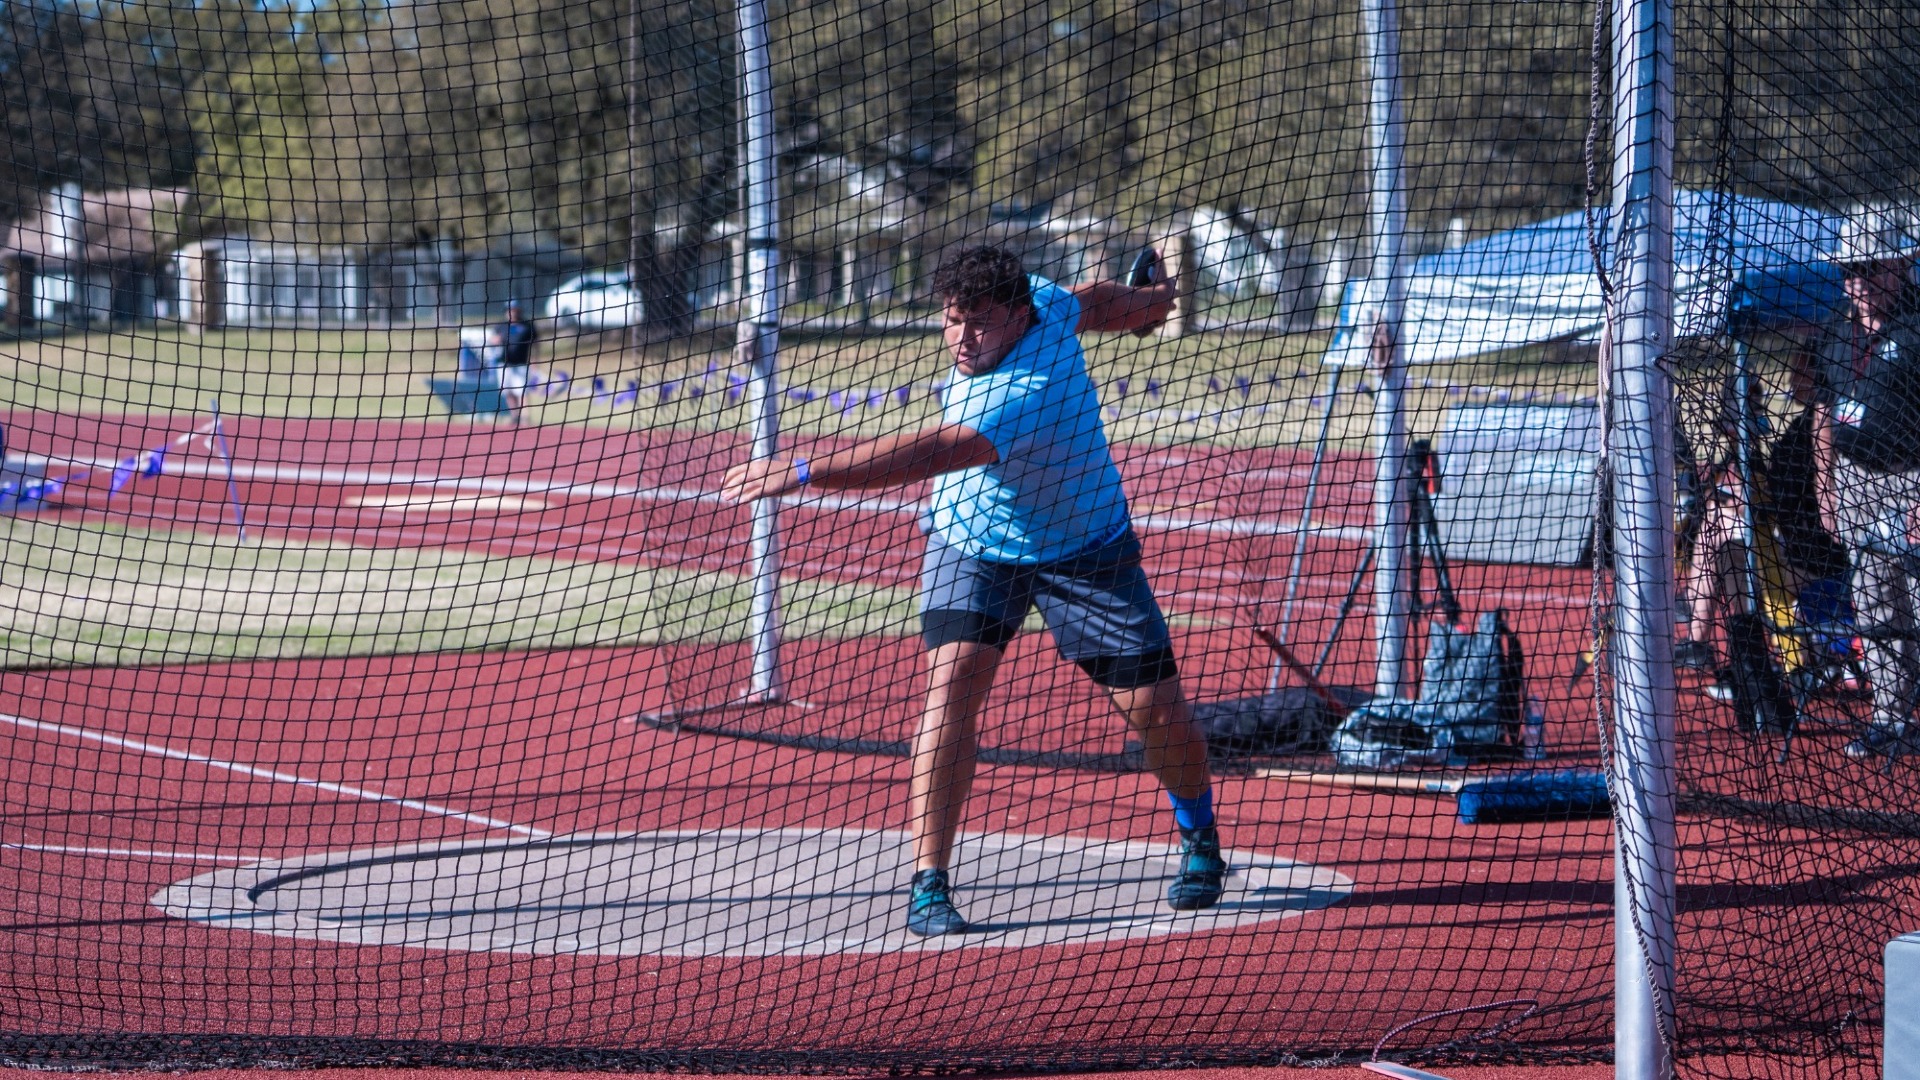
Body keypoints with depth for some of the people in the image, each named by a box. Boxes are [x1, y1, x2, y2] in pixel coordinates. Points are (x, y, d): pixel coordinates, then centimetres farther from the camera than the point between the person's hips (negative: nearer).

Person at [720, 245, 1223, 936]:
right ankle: (928, 884, -21)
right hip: (969, 543, 5)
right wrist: (1148, 302, 34)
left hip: (1082, 550, -5)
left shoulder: (1024, 394, -36)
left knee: (1154, 707, 1)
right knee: (953, 683, -18)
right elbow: (1097, 299, 10)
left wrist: (800, 473, -56)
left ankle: (1201, 846, 32)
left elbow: (923, 455, -48)